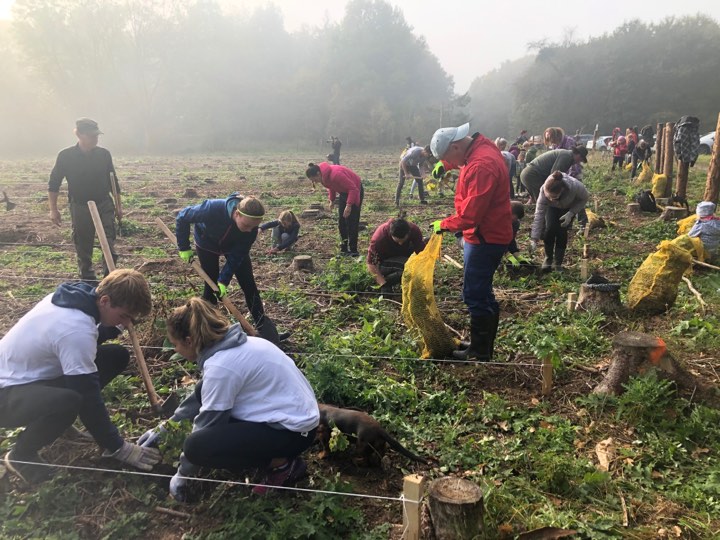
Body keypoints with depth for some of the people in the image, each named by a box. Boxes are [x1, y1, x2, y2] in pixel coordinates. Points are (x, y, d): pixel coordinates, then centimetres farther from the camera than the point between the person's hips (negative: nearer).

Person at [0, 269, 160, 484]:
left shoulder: (76, 296, -5)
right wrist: (117, 448, -19)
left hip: (26, 372, 9)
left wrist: (113, 326, -5)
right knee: (69, 401, -40)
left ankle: (56, 418, 11)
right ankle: (21, 454, -8)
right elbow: (89, 396, -28)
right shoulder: (77, 328, -32)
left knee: (117, 355, -1)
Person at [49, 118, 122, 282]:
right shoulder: (66, 156, -7)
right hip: (80, 207, -1)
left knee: (109, 242, -6)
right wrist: (53, 209, -2)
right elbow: (53, 184, 0)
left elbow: (113, 181, 10)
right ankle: (88, 280, 20)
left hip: (104, 204, 1)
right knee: (83, 247, 7)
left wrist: (118, 205, 10)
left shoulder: (104, 154, -1)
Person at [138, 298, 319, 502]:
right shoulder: (230, 344, 5)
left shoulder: (221, 366, -23)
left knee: (197, 446, -18)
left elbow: (207, 424, -12)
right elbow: (200, 396, 19)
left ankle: (282, 464, -3)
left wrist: (183, 474, 3)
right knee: (205, 394, 13)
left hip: (293, 430, -10)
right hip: (296, 412, 10)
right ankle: (269, 452, 13)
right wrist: (164, 428, 23)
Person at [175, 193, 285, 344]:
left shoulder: (251, 226, -33)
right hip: (207, 245, -2)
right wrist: (184, 247, -18)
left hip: (233, 246, 2)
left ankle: (265, 329, 5)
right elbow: (182, 217, -25)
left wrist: (224, 279, -28)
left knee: (249, 285, -1)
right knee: (211, 286, 1)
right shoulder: (213, 209, -42)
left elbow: (237, 255, -24)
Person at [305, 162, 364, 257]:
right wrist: (332, 200, 6)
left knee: (351, 222, -11)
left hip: (355, 191, -9)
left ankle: (353, 250, -5)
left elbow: (353, 189, -34)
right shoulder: (324, 176, -8)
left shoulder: (336, 174, -35)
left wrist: (349, 205, -38)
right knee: (341, 222, 6)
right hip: (344, 192, 9)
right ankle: (344, 249, 13)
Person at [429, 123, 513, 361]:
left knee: (475, 295, -2)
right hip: (485, 235, 10)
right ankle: (483, 348, 28)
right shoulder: (478, 150, 7)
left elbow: (470, 216, -26)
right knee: (481, 293, 17)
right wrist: (443, 166, 6)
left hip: (485, 239, -10)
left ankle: (479, 353, 10)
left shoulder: (481, 165, -25)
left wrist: (443, 224, -10)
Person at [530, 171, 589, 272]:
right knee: (550, 228, -17)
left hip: (570, 206, -1)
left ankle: (557, 263, -1)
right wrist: (534, 239, -39)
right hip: (553, 207, 1)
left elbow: (584, 198, -19)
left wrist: (571, 213, -31)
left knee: (561, 230, -15)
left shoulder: (575, 186, -42)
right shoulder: (544, 191, -39)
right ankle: (548, 259, 5)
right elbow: (539, 215, -37)